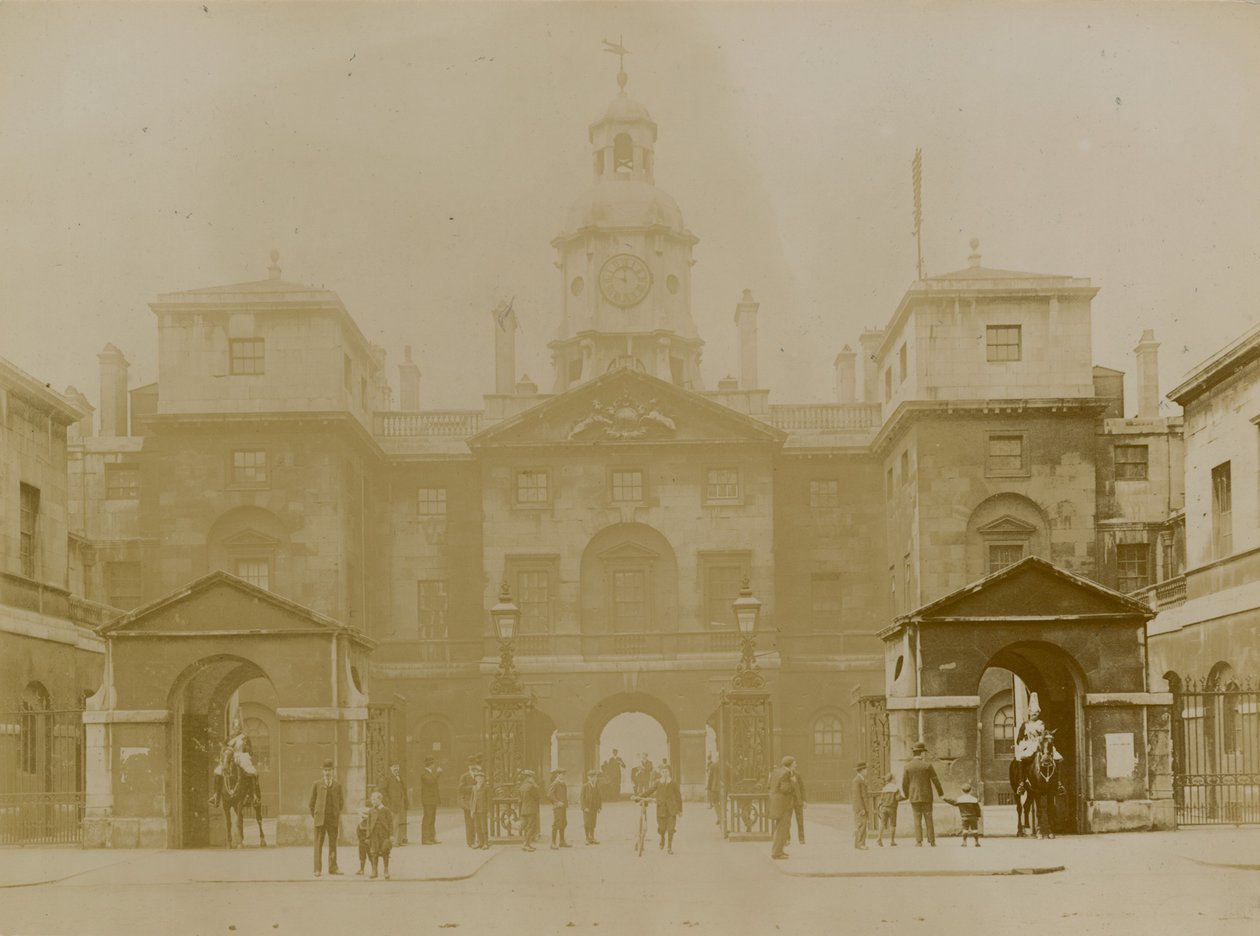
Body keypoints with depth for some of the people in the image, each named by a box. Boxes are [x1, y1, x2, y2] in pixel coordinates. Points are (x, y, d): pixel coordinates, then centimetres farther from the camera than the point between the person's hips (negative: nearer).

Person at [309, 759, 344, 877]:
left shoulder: (337, 785, 9)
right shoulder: (317, 784, 5)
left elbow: (340, 801, 17)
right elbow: (312, 801, 9)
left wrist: (339, 814, 10)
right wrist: (314, 815, 6)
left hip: (333, 818, 2)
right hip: (320, 818, -2)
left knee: (333, 843, 4)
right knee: (318, 843, -3)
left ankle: (333, 867, 11)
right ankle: (317, 869, -2)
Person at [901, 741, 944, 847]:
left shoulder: (908, 767, -2)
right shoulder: (927, 766, -8)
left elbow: (904, 783, 1)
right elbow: (936, 781, -4)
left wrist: (906, 795, 20)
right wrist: (940, 792, 13)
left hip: (914, 797, 1)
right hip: (926, 797, -1)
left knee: (917, 819, 3)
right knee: (928, 819, 6)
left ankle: (919, 842, -3)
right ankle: (932, 841, 6)